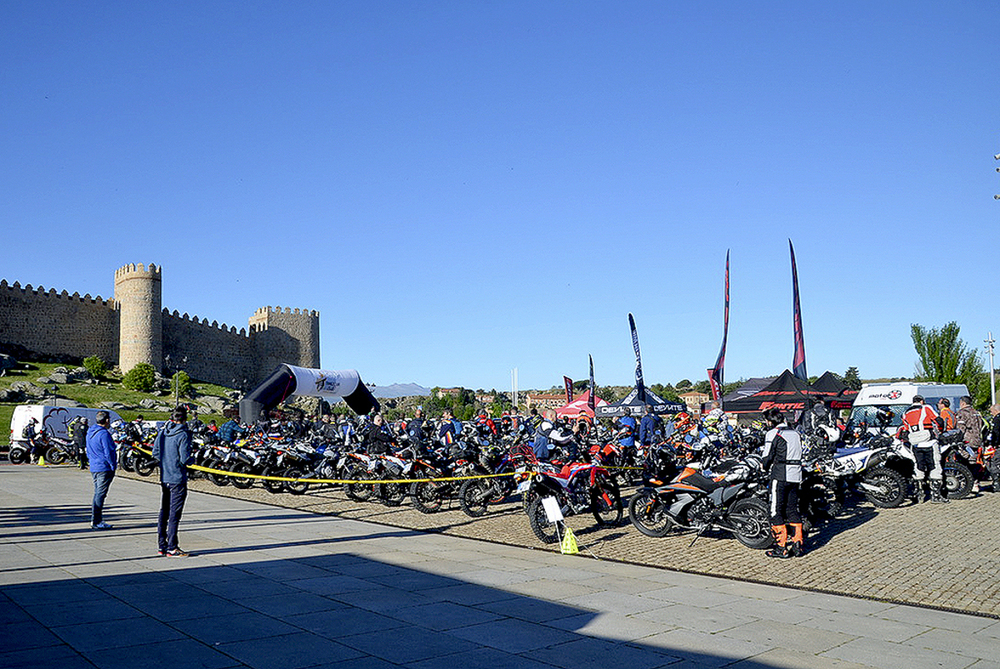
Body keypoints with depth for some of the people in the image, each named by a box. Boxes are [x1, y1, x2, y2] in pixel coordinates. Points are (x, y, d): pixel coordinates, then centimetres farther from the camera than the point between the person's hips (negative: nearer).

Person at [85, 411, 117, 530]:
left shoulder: (90, 432, 13)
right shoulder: (104, 434, -17)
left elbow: (88, 452, 19)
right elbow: (108, 452, -17)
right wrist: (113, 465, -8)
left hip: (93, 468, 9)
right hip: (104, 468, -9)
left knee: (97, 493, 15)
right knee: (100, 494, -6)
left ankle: (96, 520, 19)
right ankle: (96, 522, -5)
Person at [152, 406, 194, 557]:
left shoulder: (163, 432, 5)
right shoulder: (183, 435, -16)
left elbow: (155, 453, 8)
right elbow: (185, 459, -19)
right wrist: (193, 459, 1)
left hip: (164, 478, 7)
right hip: (178, 479, -7)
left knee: (163, 512, 14)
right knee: (174, 514, -2)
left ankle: (162, 545, 21)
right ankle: (171, 548, 2)